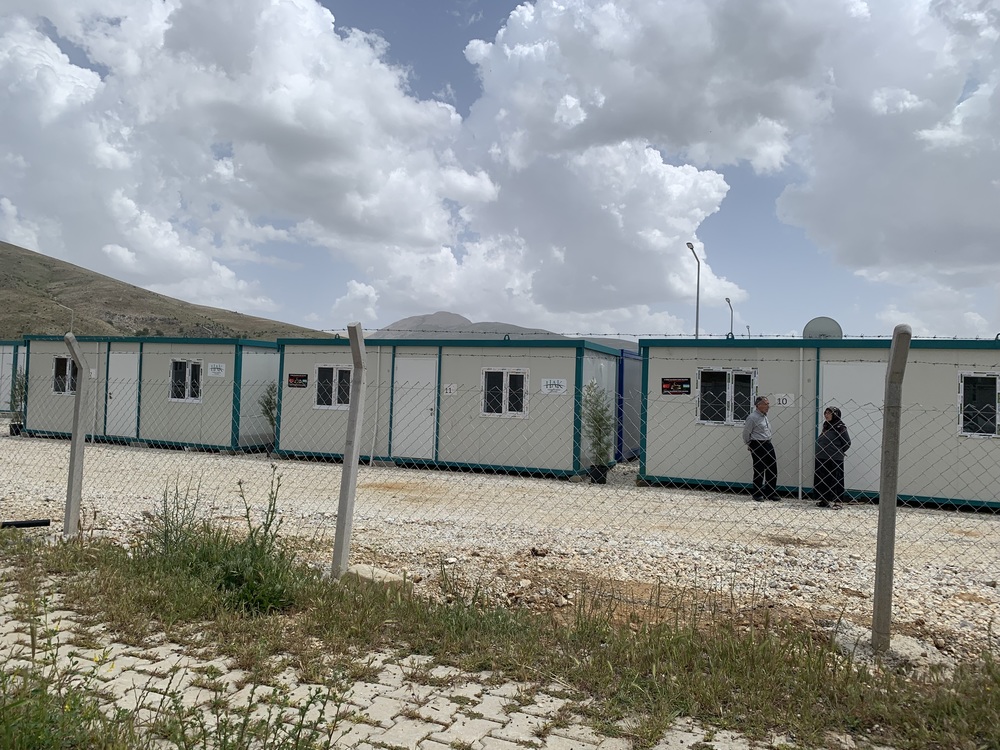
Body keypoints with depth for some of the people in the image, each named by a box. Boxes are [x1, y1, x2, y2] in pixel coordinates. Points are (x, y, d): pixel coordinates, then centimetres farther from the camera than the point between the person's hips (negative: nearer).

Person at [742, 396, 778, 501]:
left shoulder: (764, 416, 12)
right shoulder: (752, 417, -14)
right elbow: (746, 433, -9)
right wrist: (750, 445, 3)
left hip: (768, 444, 8)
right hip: (757, 447, -8)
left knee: (772, 470, 8)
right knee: (759, 471, -1)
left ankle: (771, 493, 20)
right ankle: (757, 495, 10)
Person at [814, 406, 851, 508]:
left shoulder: (840, 427, -9)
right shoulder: (825, 425, 13)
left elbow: (847, 443, -6)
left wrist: (838, 452, -3)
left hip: (835, 460, -8)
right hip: (822, 459, 8)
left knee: (835, 480, -2)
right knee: (822, 480, 11)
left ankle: (836, 501, 4)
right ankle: (825, 500, 21)